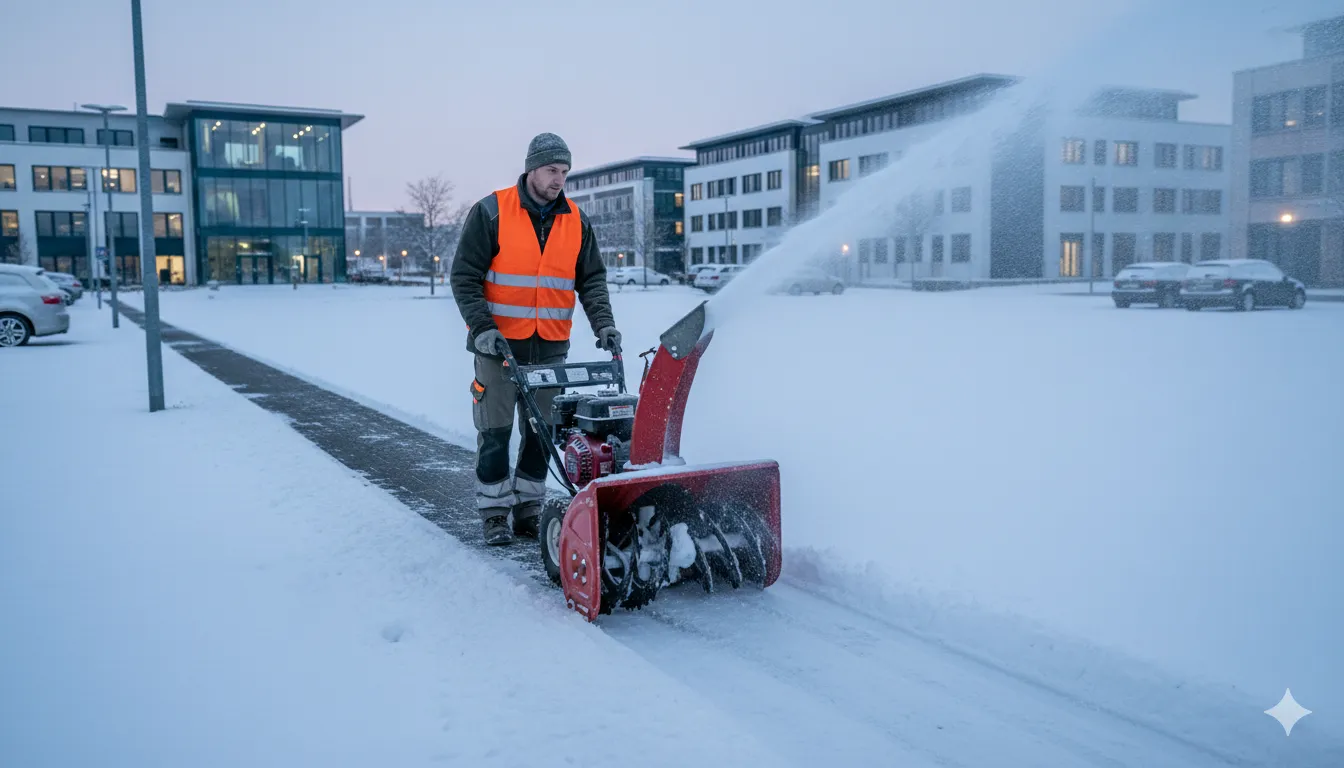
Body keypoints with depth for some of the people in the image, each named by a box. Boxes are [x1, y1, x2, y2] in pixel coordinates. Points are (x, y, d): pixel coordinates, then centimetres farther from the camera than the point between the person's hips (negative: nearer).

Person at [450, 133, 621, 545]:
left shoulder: (576, 221, 6)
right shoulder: (491, 212, -6)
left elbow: (592, 279, 5)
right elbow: (464, 275, -7)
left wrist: (603, 324, -11)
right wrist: (481, 326, -18)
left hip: (551, 347, 4)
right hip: (499, 344, -4)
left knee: (541, 432, 8)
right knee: (495, 432, 1)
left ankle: (528, 509, 21)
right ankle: (494, 512, 13)